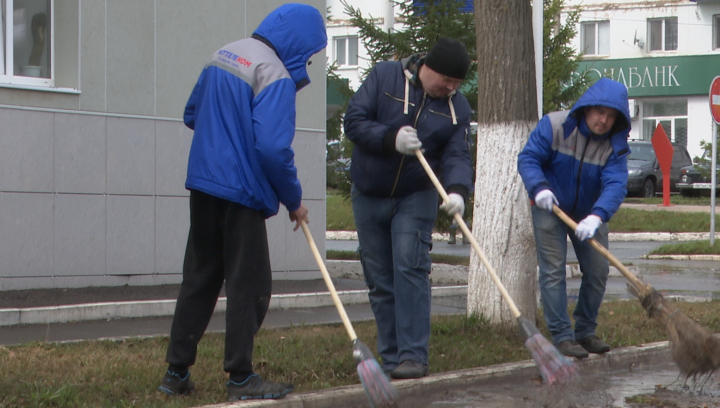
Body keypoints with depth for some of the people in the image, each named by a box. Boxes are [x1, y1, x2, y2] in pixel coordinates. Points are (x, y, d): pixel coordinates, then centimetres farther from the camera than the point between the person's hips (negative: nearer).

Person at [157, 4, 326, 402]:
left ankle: (177, 371, 17)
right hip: (241, 192, -8)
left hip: (202, 185, 8)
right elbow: (274, 148, -22)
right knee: (250, 285, 2)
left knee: (199, 278, 14)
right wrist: (293, 200, -10)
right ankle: (241, 377, 6)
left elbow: (191, 115, 20)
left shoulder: (222, 55, 10)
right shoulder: (275, 75, -15)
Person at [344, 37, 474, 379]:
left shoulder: (457, 108, -3)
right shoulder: (384, 77, -7)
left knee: (410, 269, -15)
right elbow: (354, 121, -11)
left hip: (415, 198, -1)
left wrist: (458, 190, -30)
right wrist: (392, 138, -26)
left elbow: (456, 156, -11)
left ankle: (413, 356, -15)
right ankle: (391, 358, 11)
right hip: (369, 196, 1)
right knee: (379, 281, 4)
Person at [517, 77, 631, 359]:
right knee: (553, 271, -8)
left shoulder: (615, 145, -16)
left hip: (589, 214, 3)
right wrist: (539, 188, -39)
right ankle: (562, 336, -7)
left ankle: (585, 332, 19)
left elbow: (615, 185, -29)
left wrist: (597, 216, -47)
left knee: (597, 270, 4)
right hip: (550, 209, -3)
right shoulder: (554, 125, -19)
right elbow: (528, 158, -19)